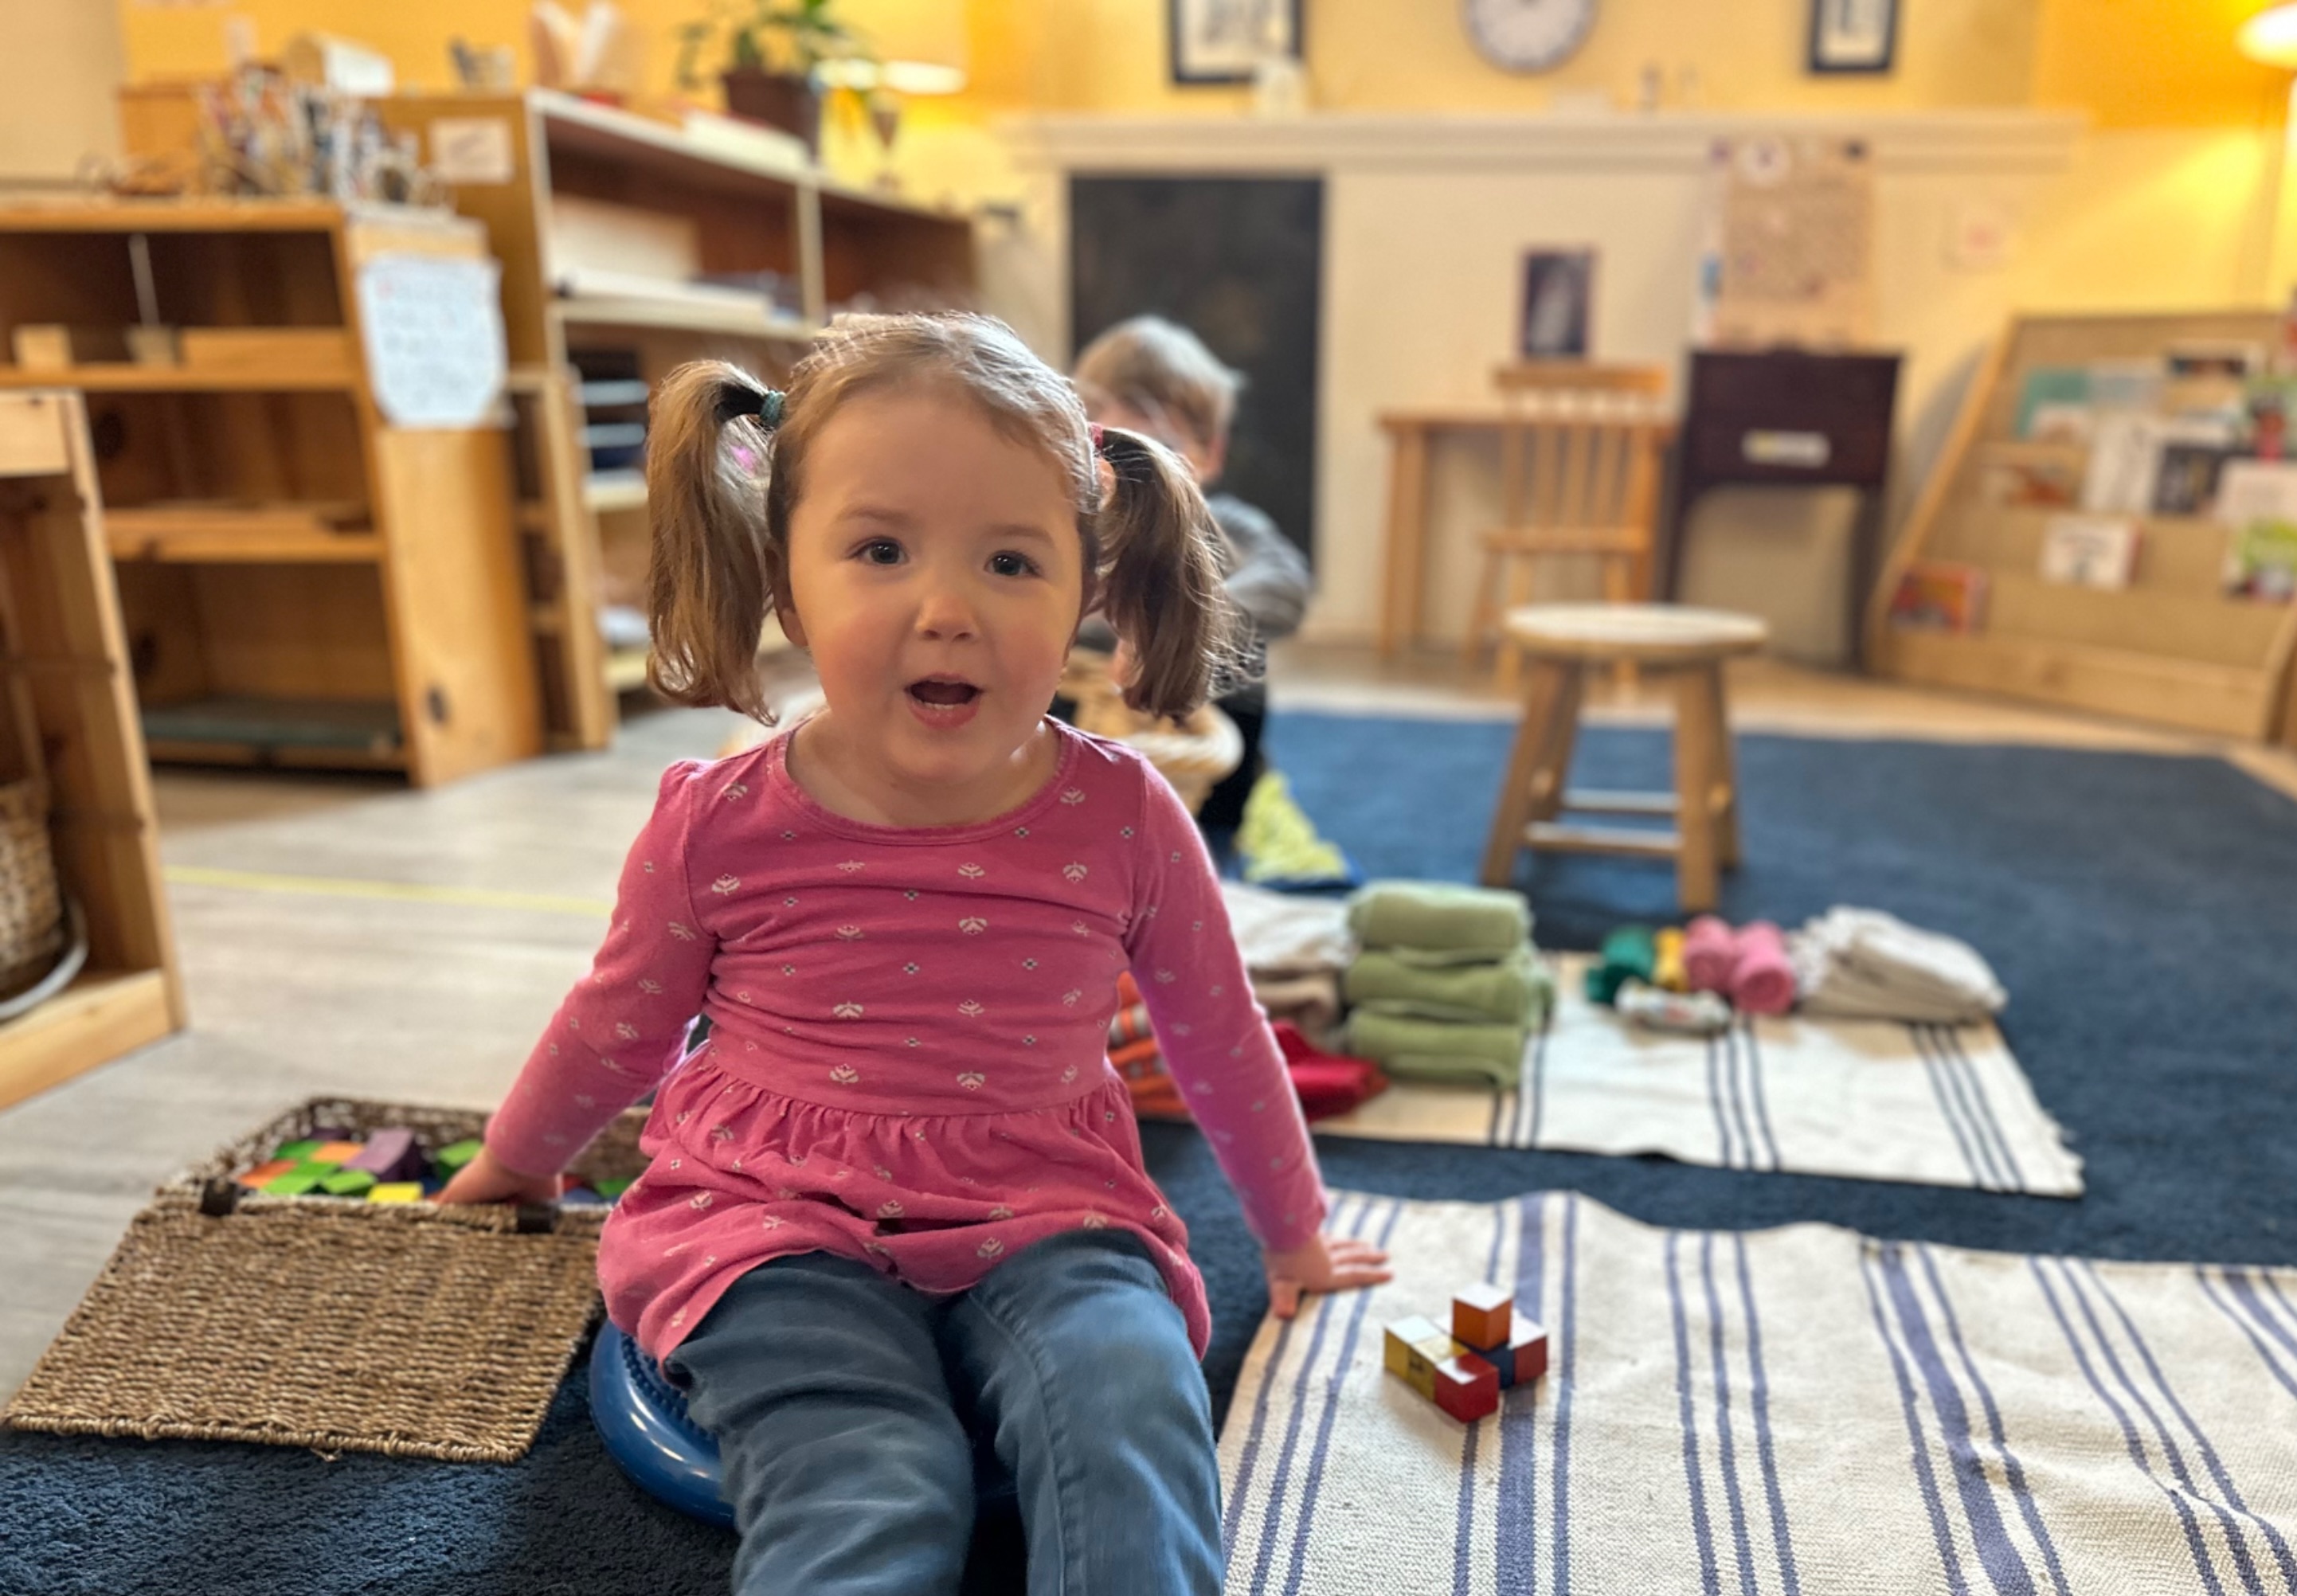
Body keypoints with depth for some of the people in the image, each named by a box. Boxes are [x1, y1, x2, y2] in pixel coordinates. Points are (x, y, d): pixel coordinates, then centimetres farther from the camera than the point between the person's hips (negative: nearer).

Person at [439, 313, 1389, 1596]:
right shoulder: (719, 827, -8)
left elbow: (1220, 1037, 9)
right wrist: (512, 1165, 30)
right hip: (780, 1227, 0)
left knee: (1129, 1415, -28)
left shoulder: (1123, 817, -8)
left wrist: (1294, 1232, 22)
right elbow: (619, 1026, 13)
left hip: (1043, 1221, 1)